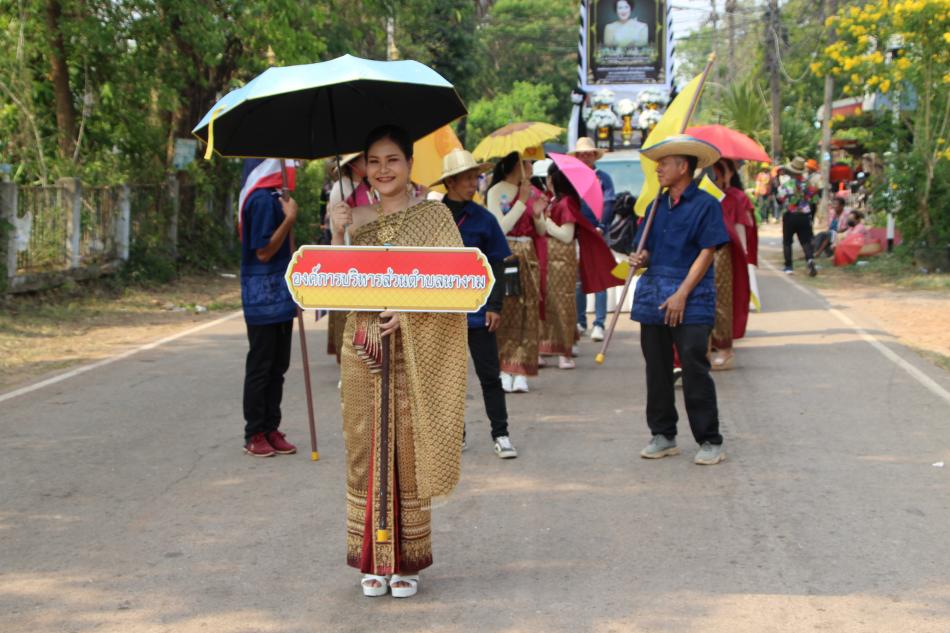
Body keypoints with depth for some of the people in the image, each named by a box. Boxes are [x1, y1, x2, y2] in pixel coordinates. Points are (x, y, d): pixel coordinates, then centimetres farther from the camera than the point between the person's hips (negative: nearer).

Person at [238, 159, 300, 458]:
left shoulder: (273, 197, 13)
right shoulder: (262, 200, -17)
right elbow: (263, 251, -20)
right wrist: (290, 219, -20)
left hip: (280, 297, 9)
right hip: (263, 298, -9)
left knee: (278, 366, 11)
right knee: (260, 367, -1)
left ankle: (271, 429, 17)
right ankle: (254, 434, 6)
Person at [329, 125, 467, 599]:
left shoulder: (433, 216, 0)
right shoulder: (355, 219, 9)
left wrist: (408, 311, -18)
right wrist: (337, 235, -9)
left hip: (415, 353, -3)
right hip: (363, 351, 3)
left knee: (409, 451, -1)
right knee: (365, 450, 3)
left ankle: (408, 561, 10)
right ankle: (373, 560, 13)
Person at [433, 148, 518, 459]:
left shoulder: (483, 219, -1)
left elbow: (496, 266, 3)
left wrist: (495, 305, -5)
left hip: (477, 308, -1)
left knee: (489, 374, 1)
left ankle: (500, 434, 8)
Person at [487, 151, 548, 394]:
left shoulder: (532, 192, 11)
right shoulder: (496, 192, -4)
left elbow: (541, 231, 14)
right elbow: (500, 228, -15)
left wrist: (538, 216, -7)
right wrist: (522, 202, -14)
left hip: (529, 257, 5)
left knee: (527, 314, 0)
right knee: (505, 313, -5)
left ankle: (520, 373, 2)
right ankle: (504, 371, 1)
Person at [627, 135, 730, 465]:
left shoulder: (705, 204, -5)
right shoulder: (658, 206, 15)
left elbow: (707, 253, -10)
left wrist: (682, 294, -15)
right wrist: (641, 258, -4)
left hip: (691, 302, -7)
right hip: (653, 298, 7)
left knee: (695, 370, -6)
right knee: (657, 370, 9)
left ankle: (710, 441, 1)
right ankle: (663, 436, 19)